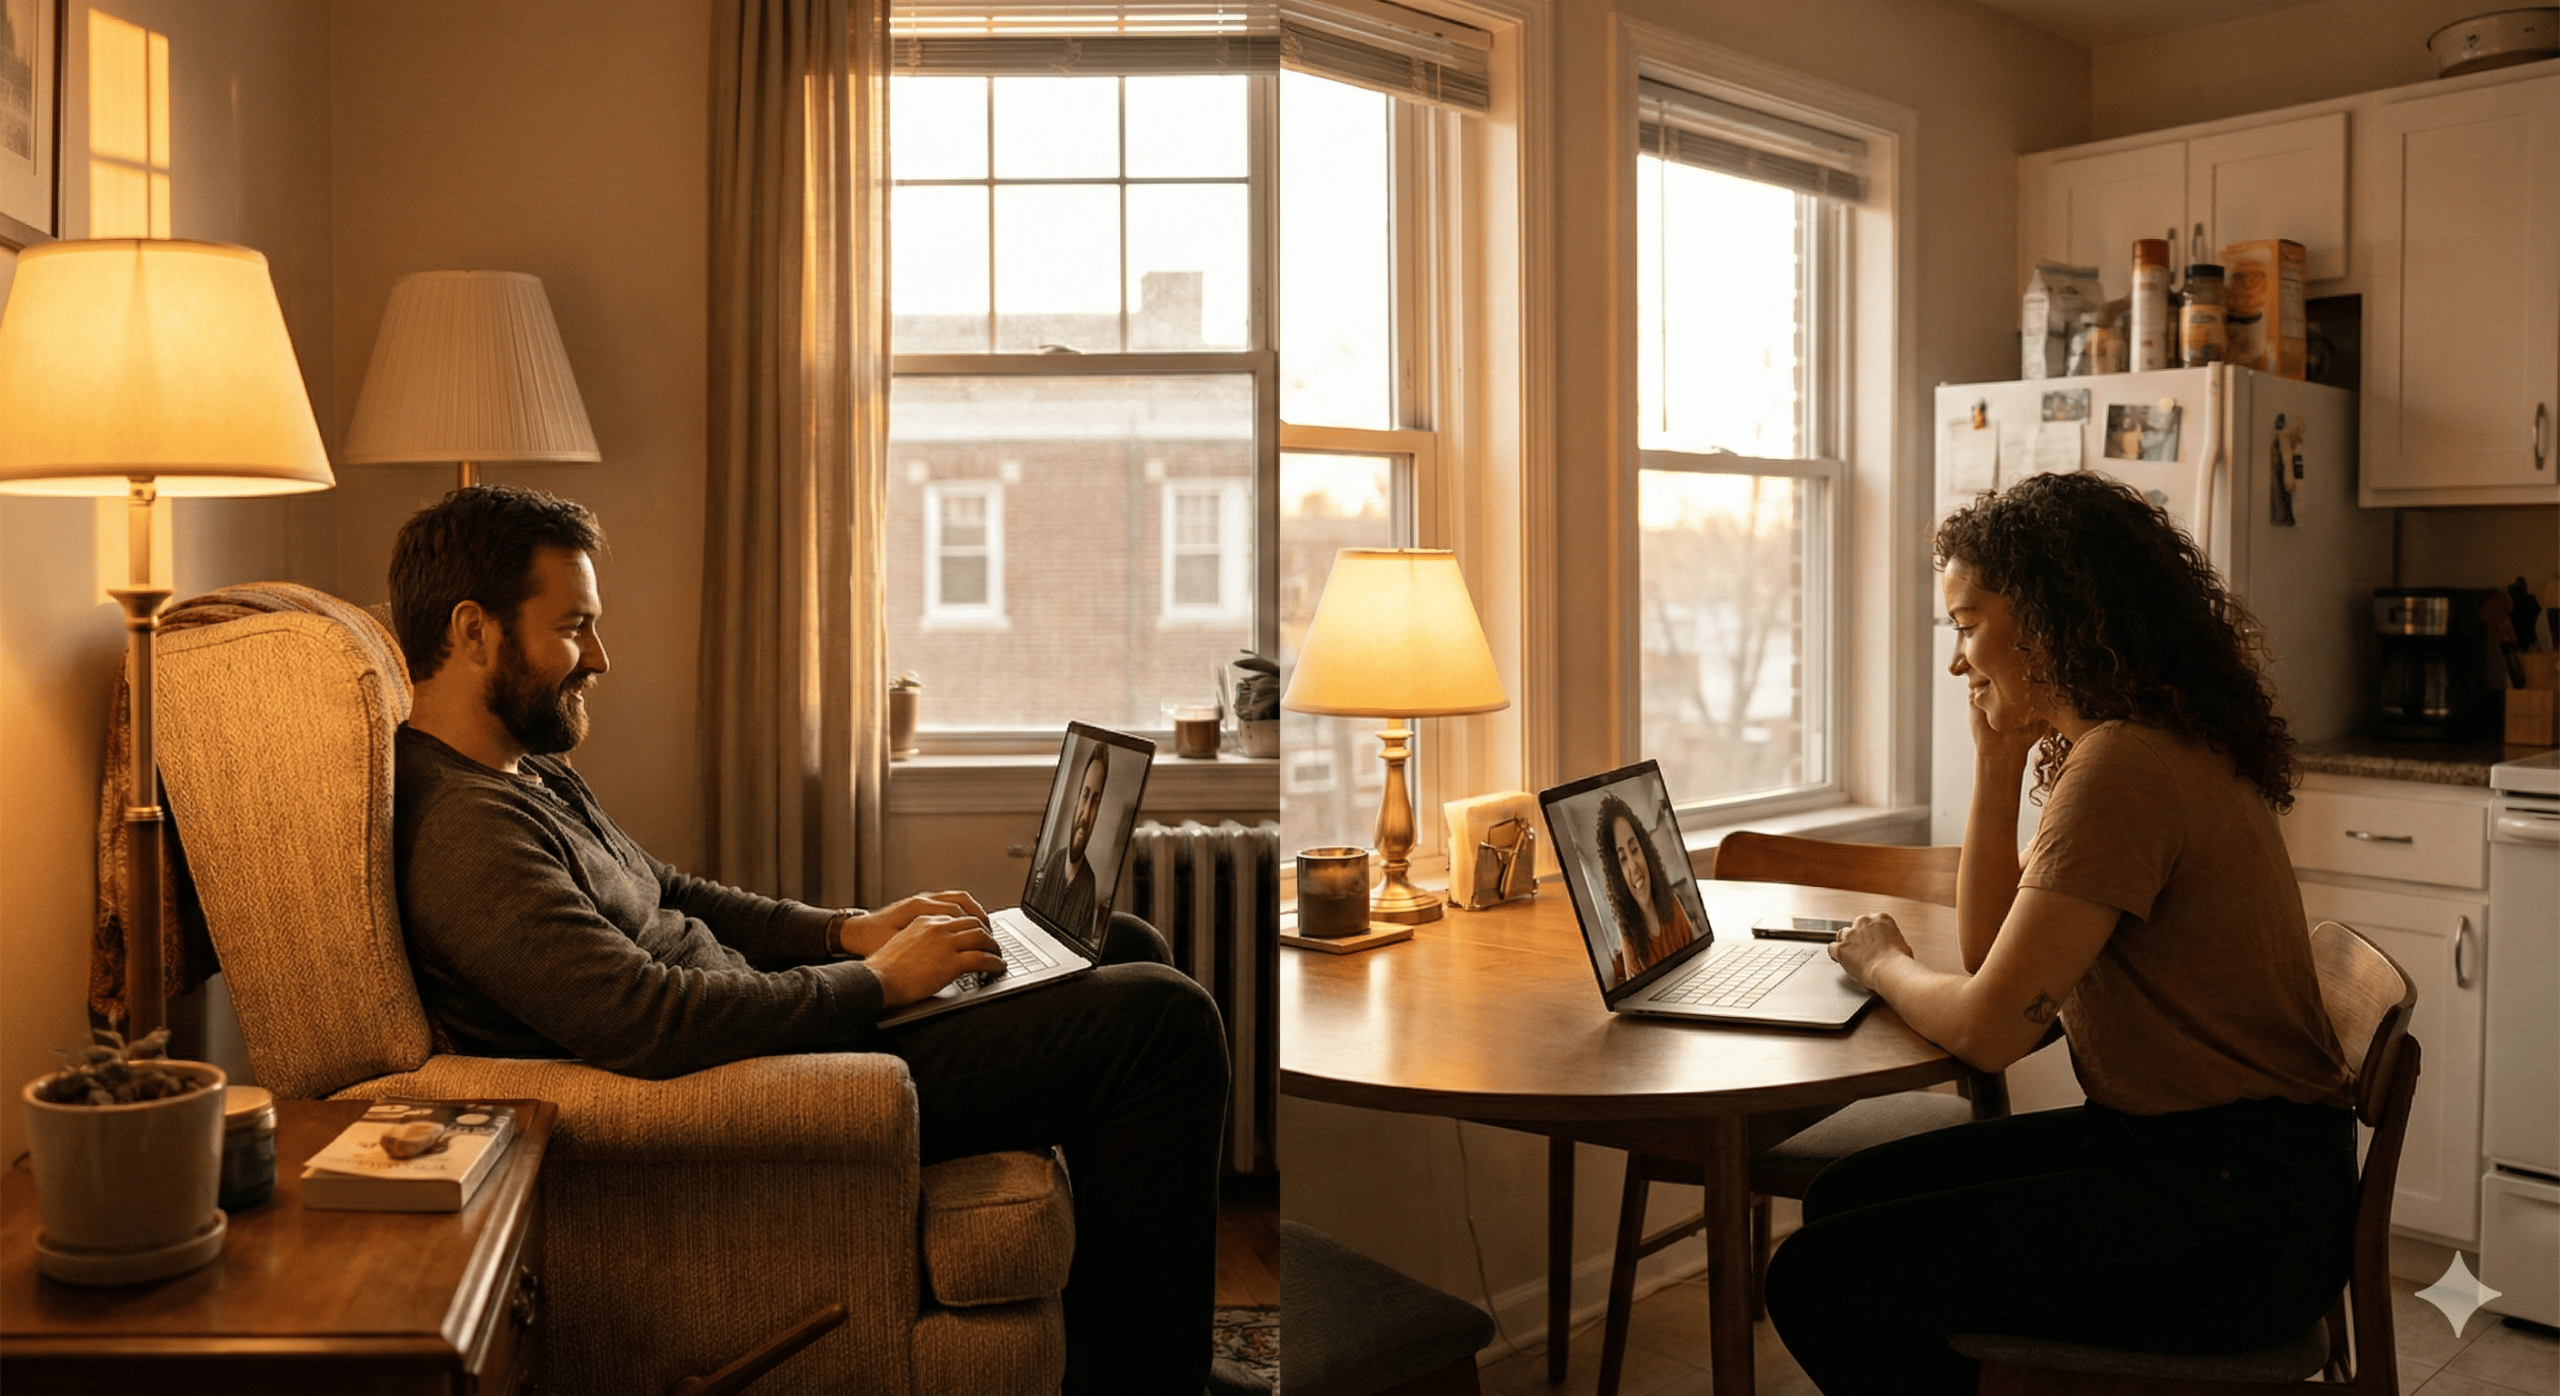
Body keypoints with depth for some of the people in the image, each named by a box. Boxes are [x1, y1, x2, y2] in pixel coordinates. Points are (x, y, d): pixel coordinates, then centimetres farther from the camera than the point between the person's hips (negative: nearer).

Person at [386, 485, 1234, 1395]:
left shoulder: (527, 774, 11)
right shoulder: (463, 827, -23)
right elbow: (649, 1022, -32)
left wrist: (846, 930, 6)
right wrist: (874, 980, -20)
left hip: (762, 1015, 11)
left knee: (1124, 946, 16)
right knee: (1164, 1022, -14)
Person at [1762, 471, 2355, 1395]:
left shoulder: (2125, 767, -22)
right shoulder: (2141, 744, 10)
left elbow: (1988, 1029, -22)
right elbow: (1990, 946, 14)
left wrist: (1882, 964, -1)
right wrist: (1999, 758, 5)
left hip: (2237, 1214, -10)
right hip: (2168, 1141, 10)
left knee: (1819, 1283, -13)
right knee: (1847, 1199, 11)